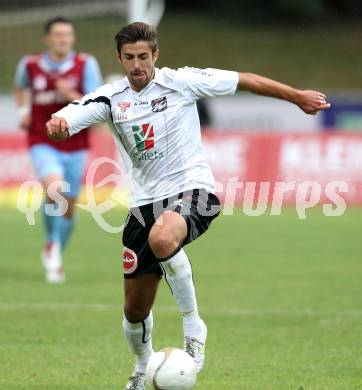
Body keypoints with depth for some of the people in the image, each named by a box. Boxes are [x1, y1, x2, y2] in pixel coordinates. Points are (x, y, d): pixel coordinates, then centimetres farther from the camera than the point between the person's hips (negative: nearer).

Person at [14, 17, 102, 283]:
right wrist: (23, 110, 6)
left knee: (68, 207, 10)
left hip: (75, 147, 1)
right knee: (54, 189, -28)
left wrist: (72, 96, -28)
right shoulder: (30, 65, -3)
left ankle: (56, 258, 35)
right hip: (43, 145, -1)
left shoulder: (85, 65, -9)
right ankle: (52, 244, -3)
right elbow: (21, 86, 22)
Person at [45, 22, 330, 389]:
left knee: (161, 238, -40)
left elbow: (244, 80, 3)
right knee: (135, 309, 7)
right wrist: (56, 125, -38)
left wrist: (297, 96, 8)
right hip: (145, 201, 4)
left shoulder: (180, 81, -6)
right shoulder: (110, 98, 0)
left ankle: (193, 324, -20)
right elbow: (61, 124, -13)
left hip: (191, 190, -4)